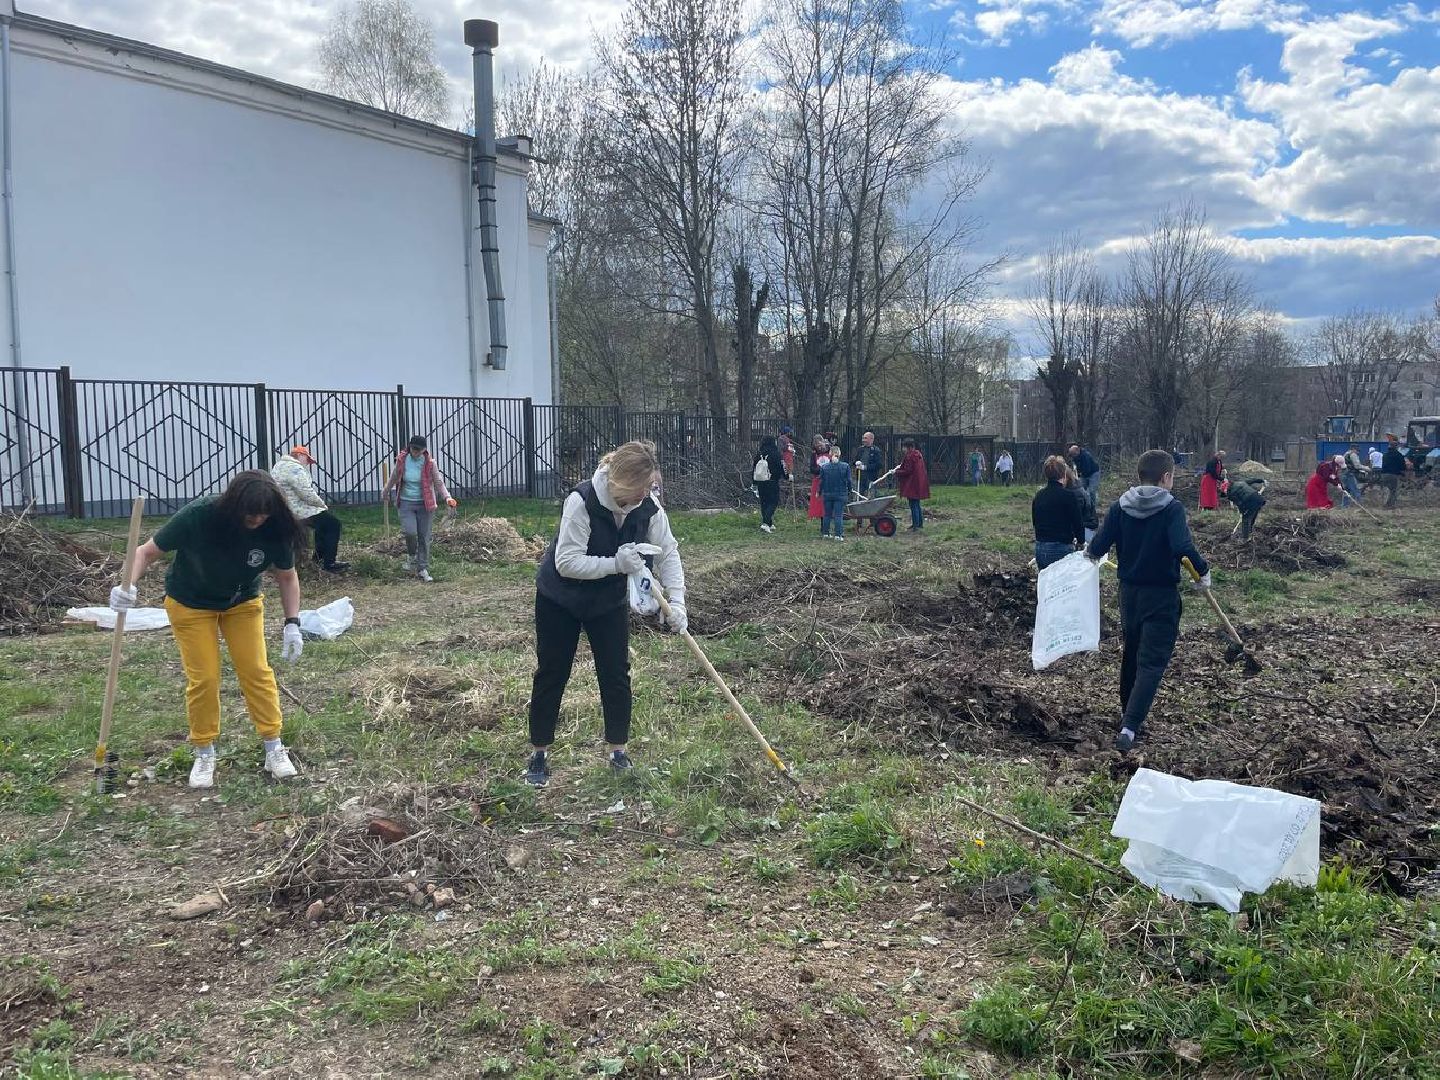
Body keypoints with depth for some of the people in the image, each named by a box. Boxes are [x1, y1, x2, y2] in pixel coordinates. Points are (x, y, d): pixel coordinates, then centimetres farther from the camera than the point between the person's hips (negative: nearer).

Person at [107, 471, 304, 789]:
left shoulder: (273, 529, -25)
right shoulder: (198, 516, -33)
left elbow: (287, 576, -10)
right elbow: (148, 551, -23)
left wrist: (292, 623, -18)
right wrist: (128, 586, -41)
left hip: (243, 602, 2)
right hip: (190, 604, -2)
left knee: (257, 671, -4)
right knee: (203, 679, -4)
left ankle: (274, 747, 9)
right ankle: (204, 754, 15)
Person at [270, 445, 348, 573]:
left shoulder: (280, 465, 16)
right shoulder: (295, 468, -19)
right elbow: (308, 494, -24)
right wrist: (323, 505, -8)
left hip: (286, 509, 11)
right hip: (297, 512, -11)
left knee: (325, 518, 27)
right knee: (333, 523, -8)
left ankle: (319, 555, 31)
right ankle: (329, 563, -8)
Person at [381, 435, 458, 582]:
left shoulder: (429, 463, -8)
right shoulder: (402, 460, -3)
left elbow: (439, 482, -6)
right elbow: (393, 478, 14)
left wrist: (447, 497, -22)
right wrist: (385, 492, 29)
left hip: (425, 504, 0)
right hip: (406, 503, 1)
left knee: (424, 537, 1)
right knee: (410, 531, -18)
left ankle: (422, 569, 12)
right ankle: (411, 555, 13)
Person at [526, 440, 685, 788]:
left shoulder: (648, 508, -17)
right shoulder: (581, 501, -31)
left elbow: (668, 552, -11)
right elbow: (567, 562, -32)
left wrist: (677, 602, -21)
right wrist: (617, 564, -38)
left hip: (609, 601, 4)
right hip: (560, 599, -3)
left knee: (616, 674, 2)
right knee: (551, 675, 5)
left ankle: (617, 751, 18)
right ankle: (539, 754, 19)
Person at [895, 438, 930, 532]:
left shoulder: (910, 456, -17)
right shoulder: (918, 454, 13)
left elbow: (907, 471, -18)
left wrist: (896, 472, -6)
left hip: (913, 484, -10)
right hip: (920, 484, 10)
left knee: (913, 504, -6)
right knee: (917, 504, 18)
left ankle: (916, 525, -5)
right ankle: (920, 523, 24)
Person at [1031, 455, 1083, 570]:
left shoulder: (1038, 496, 7)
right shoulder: (1067, 496, -12)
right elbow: (1078, 523, -6)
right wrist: (1081, 541, 12)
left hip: (1040, 550, 6)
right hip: (1061, 549, -6)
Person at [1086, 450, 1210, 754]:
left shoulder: (1120, 506, -2)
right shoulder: (1172, 508, -14)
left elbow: (1098, 547, -5)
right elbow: (1183, 548, -27)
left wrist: (1091, 551, 17)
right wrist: (1203, 571, -12)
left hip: (1129, 591, 5)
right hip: (1161, 595, -5)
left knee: (1131, 653, 23)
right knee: (1152, 663, -3)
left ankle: (1128, 713, 38)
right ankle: (1129, 727, -15)